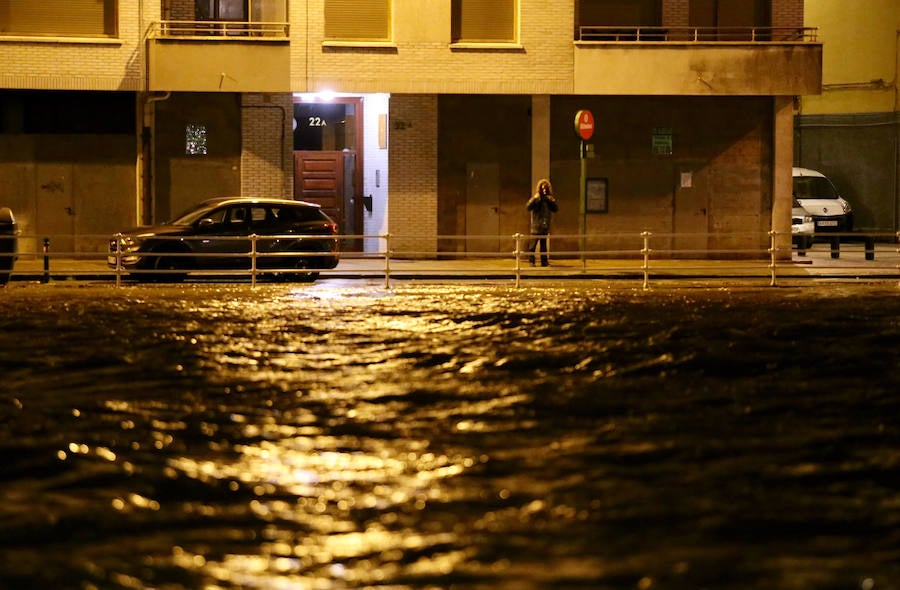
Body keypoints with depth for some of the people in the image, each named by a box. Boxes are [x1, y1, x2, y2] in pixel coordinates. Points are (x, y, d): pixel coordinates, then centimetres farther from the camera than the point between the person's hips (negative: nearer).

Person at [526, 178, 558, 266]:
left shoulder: (549, 198, 9)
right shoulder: (536, 197, -1)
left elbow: (556, 209, 4)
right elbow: (528, 207, -11)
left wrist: (552, 201, -11)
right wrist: (534, 199, -22)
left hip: (545, 225, 3)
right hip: (536, 225, -3)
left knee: (543, 244, 8)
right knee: (533, 243, -5)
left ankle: (544, 261, 12)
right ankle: (531, 261, -1)